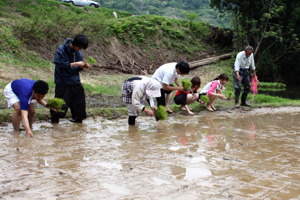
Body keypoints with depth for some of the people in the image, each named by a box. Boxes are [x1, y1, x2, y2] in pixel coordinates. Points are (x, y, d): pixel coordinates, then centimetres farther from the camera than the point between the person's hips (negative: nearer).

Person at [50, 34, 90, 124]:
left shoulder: (79, 53, 7)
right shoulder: (61, 50, -11)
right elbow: (59, 64, -22)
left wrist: (83, 66, -6)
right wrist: (75, 64, -22)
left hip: (75, 82, 5)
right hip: (63, 83, -5)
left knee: (79, 103, 5)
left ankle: (78, 119, 21)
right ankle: (54, 119, 18)